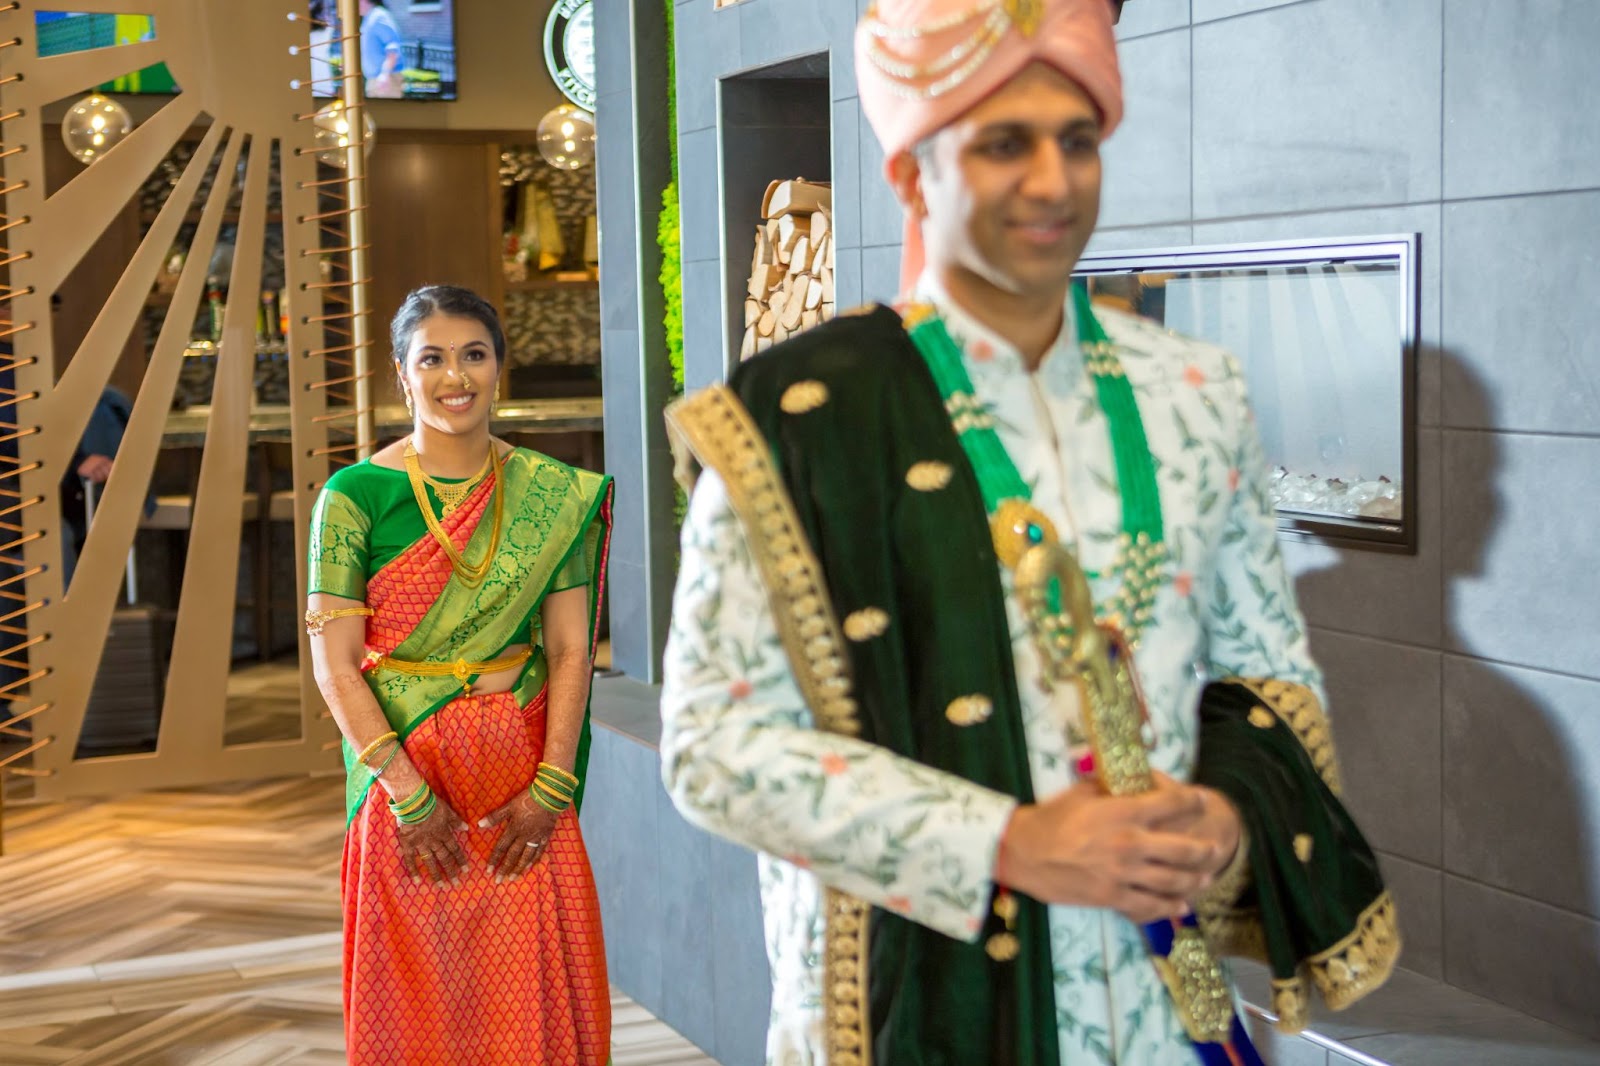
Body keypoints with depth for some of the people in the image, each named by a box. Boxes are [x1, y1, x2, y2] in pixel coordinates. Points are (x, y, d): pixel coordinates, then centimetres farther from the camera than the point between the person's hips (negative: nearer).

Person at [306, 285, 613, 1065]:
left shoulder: (555, 495, 3)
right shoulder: (356, 495, -4)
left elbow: (570, 648, 1)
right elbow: (334, 660, -7)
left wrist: (551, 787, -9)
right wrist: (408, 795, -13)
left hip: (523, 778, 2)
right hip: (404, 772, -2)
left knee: (536, 996, 6)